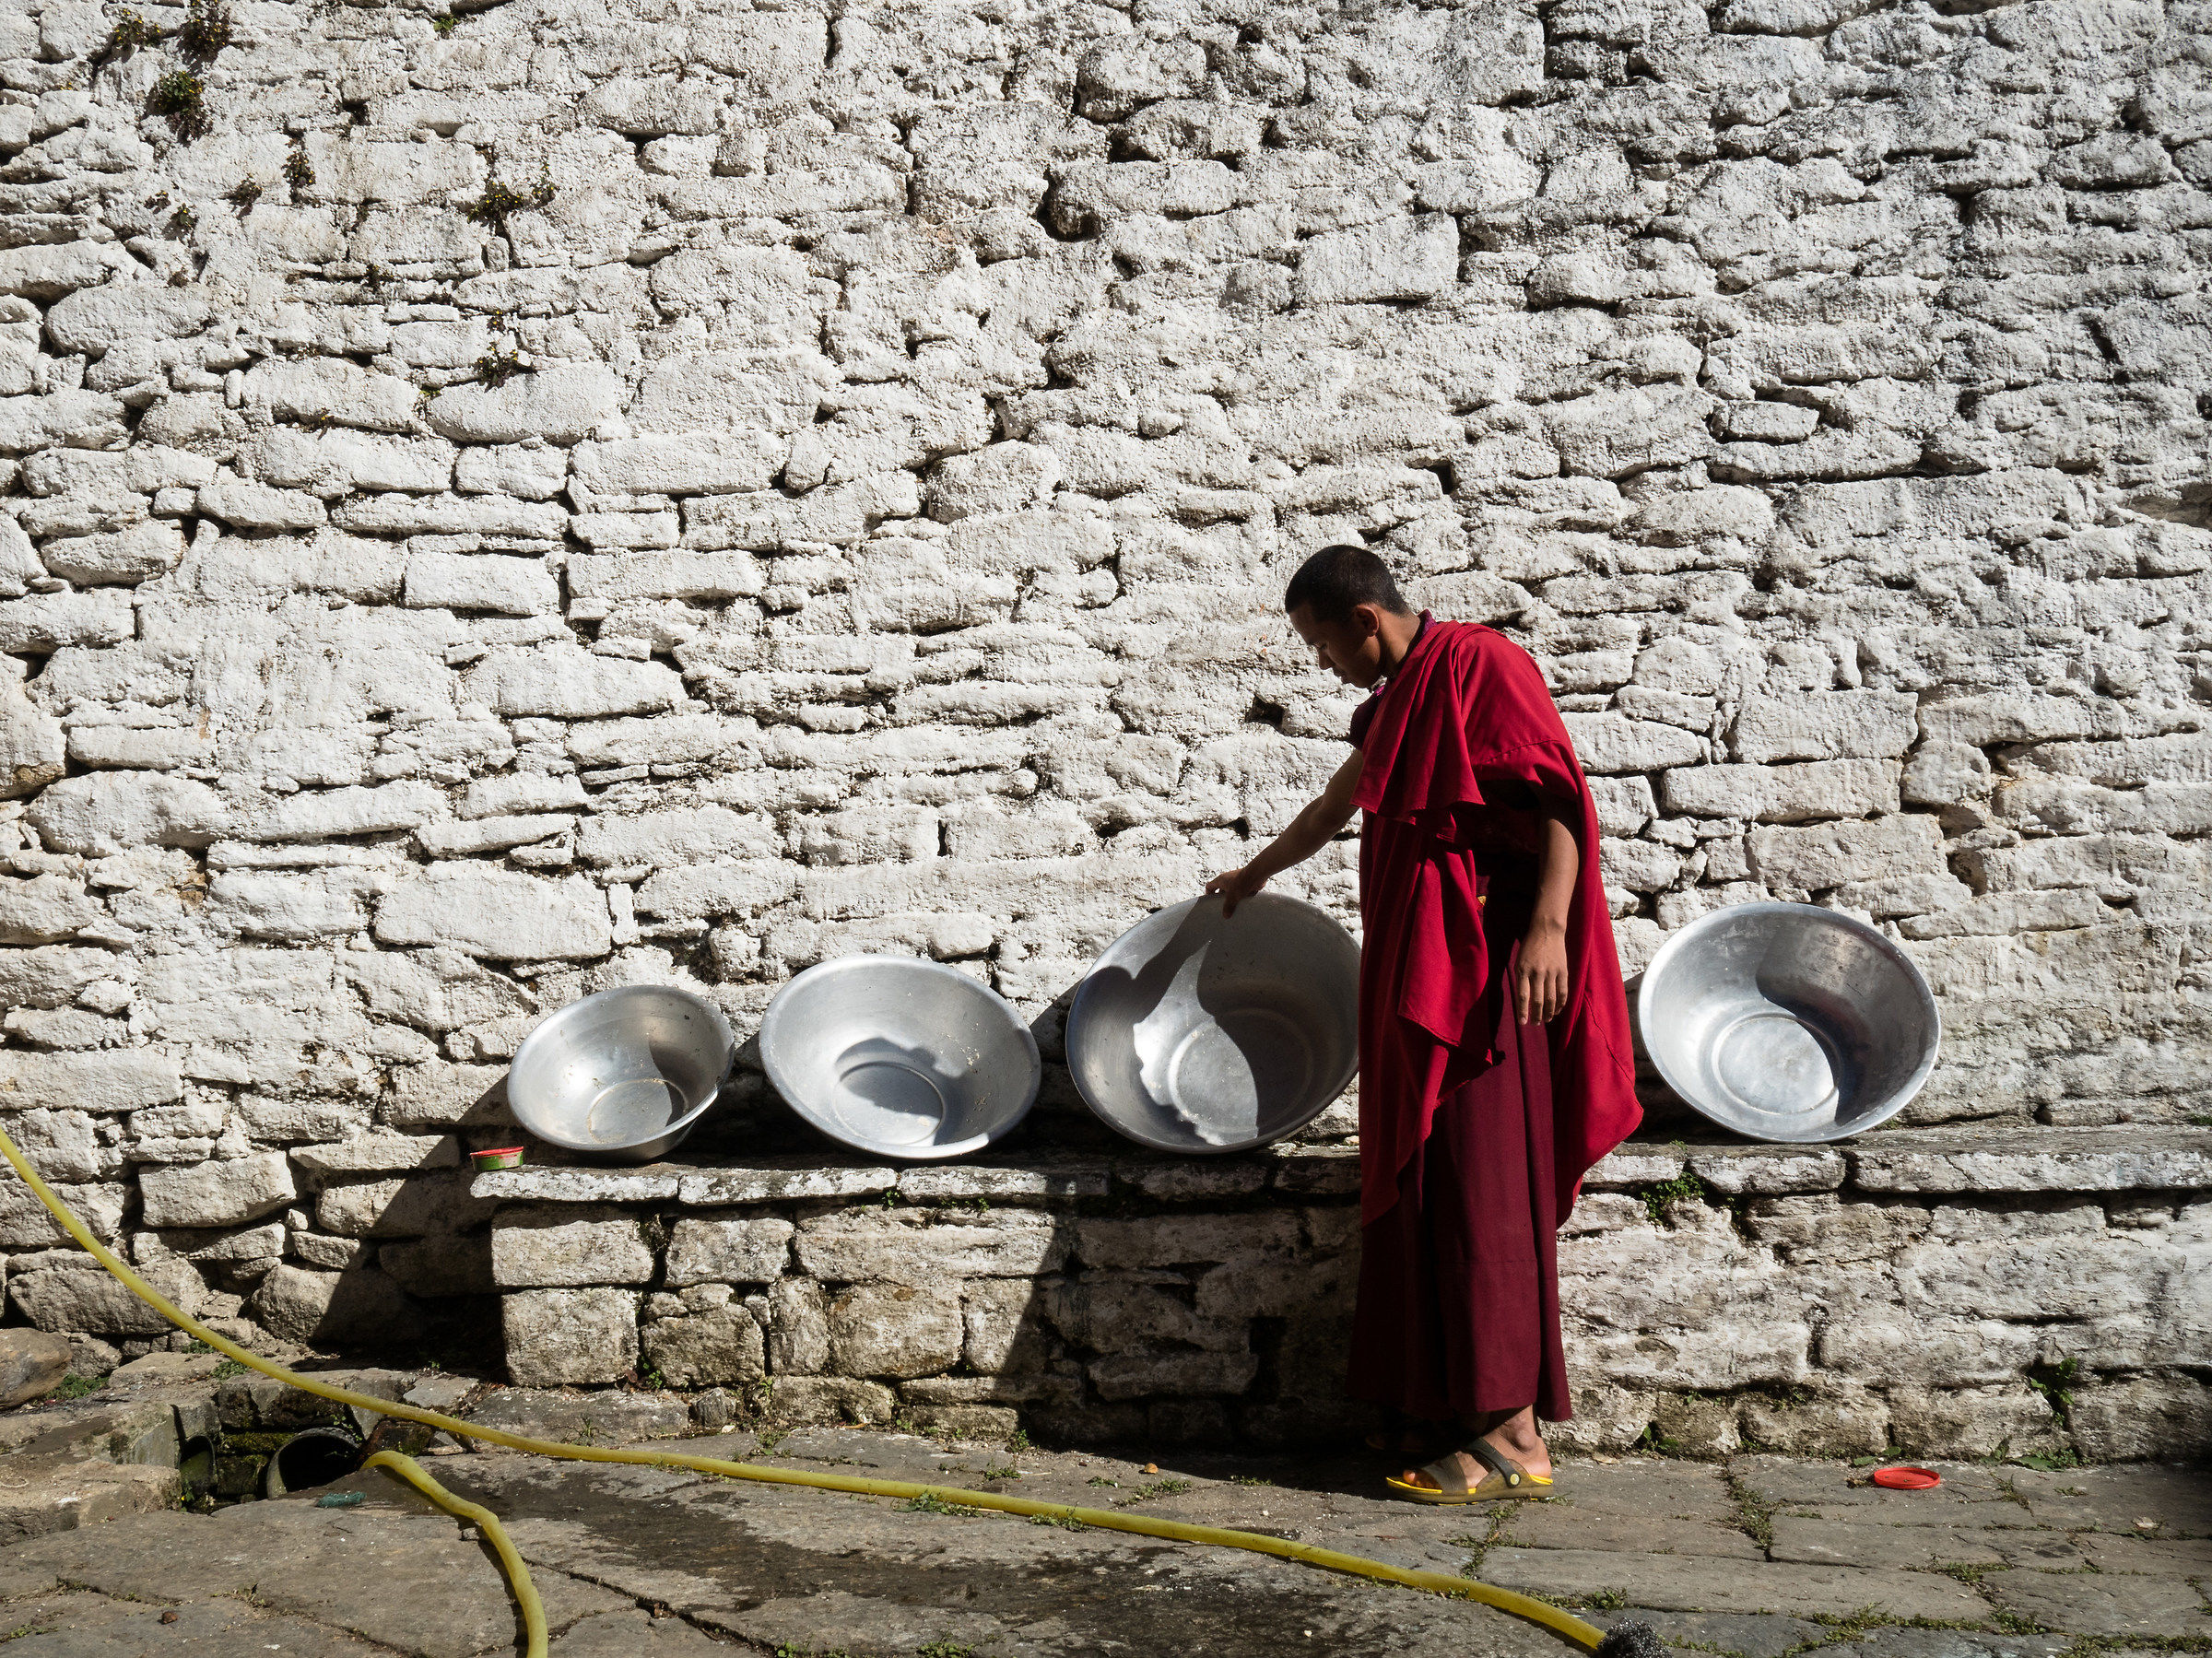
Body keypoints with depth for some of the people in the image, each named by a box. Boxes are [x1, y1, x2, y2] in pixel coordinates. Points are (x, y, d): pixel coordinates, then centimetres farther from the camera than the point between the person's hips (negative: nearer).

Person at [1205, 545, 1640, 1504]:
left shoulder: (1481, 666, -8)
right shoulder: (1394, 702, 20)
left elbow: (1560, 803, -16)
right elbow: (1337, 806, 37)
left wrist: (1546, 924, -27)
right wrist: (1257, 872, 49)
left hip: (1482, 969, -9)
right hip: (1415, 974, 9)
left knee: (1482, 1185, -11)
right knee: (1422, 1186, 8)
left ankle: (1515, 1435, -7)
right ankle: (1453, 1411, 14)